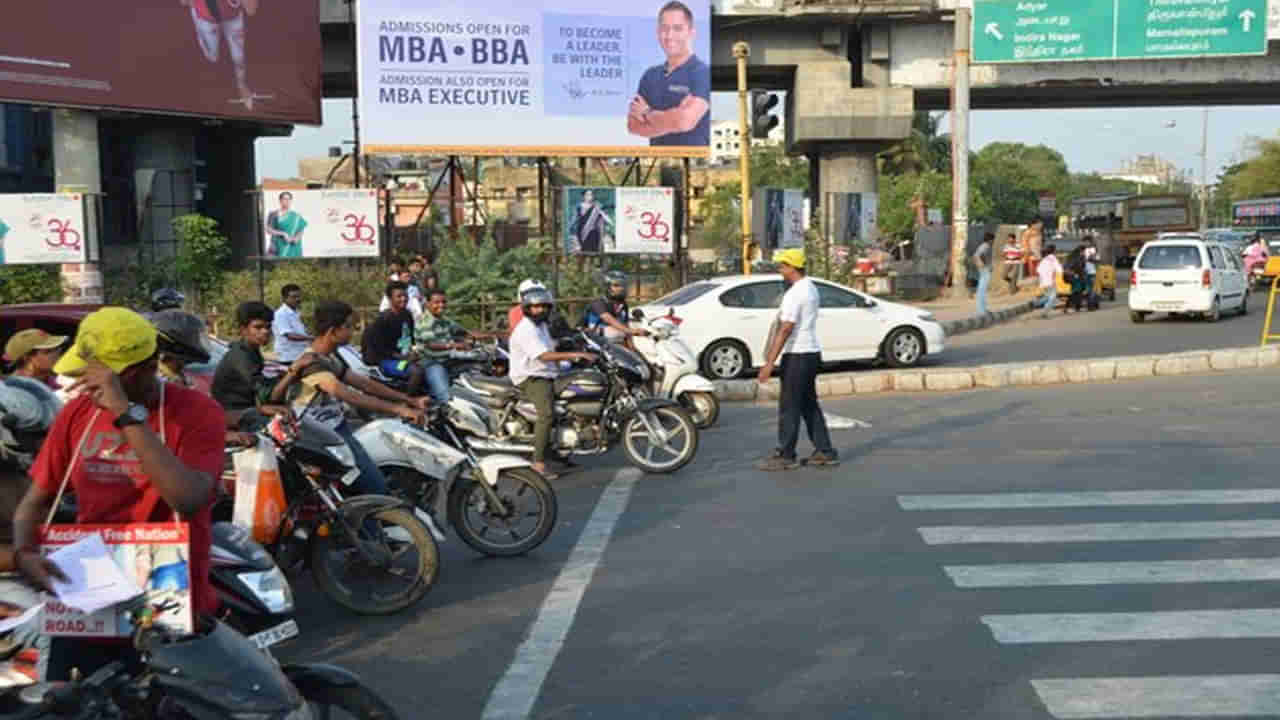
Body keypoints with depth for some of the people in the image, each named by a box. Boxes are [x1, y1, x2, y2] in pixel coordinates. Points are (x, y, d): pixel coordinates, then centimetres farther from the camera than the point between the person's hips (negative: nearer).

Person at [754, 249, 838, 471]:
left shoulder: (794, 294, -18)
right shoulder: (810, 288, 13)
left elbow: (785, 330, -22)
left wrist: (770, 362, -22)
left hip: (797, 355, -10)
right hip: (812, 352, 10)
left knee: (789, 407, -3)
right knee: (809, 404, 15)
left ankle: (785, 456, 2)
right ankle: (824, 451, 16)